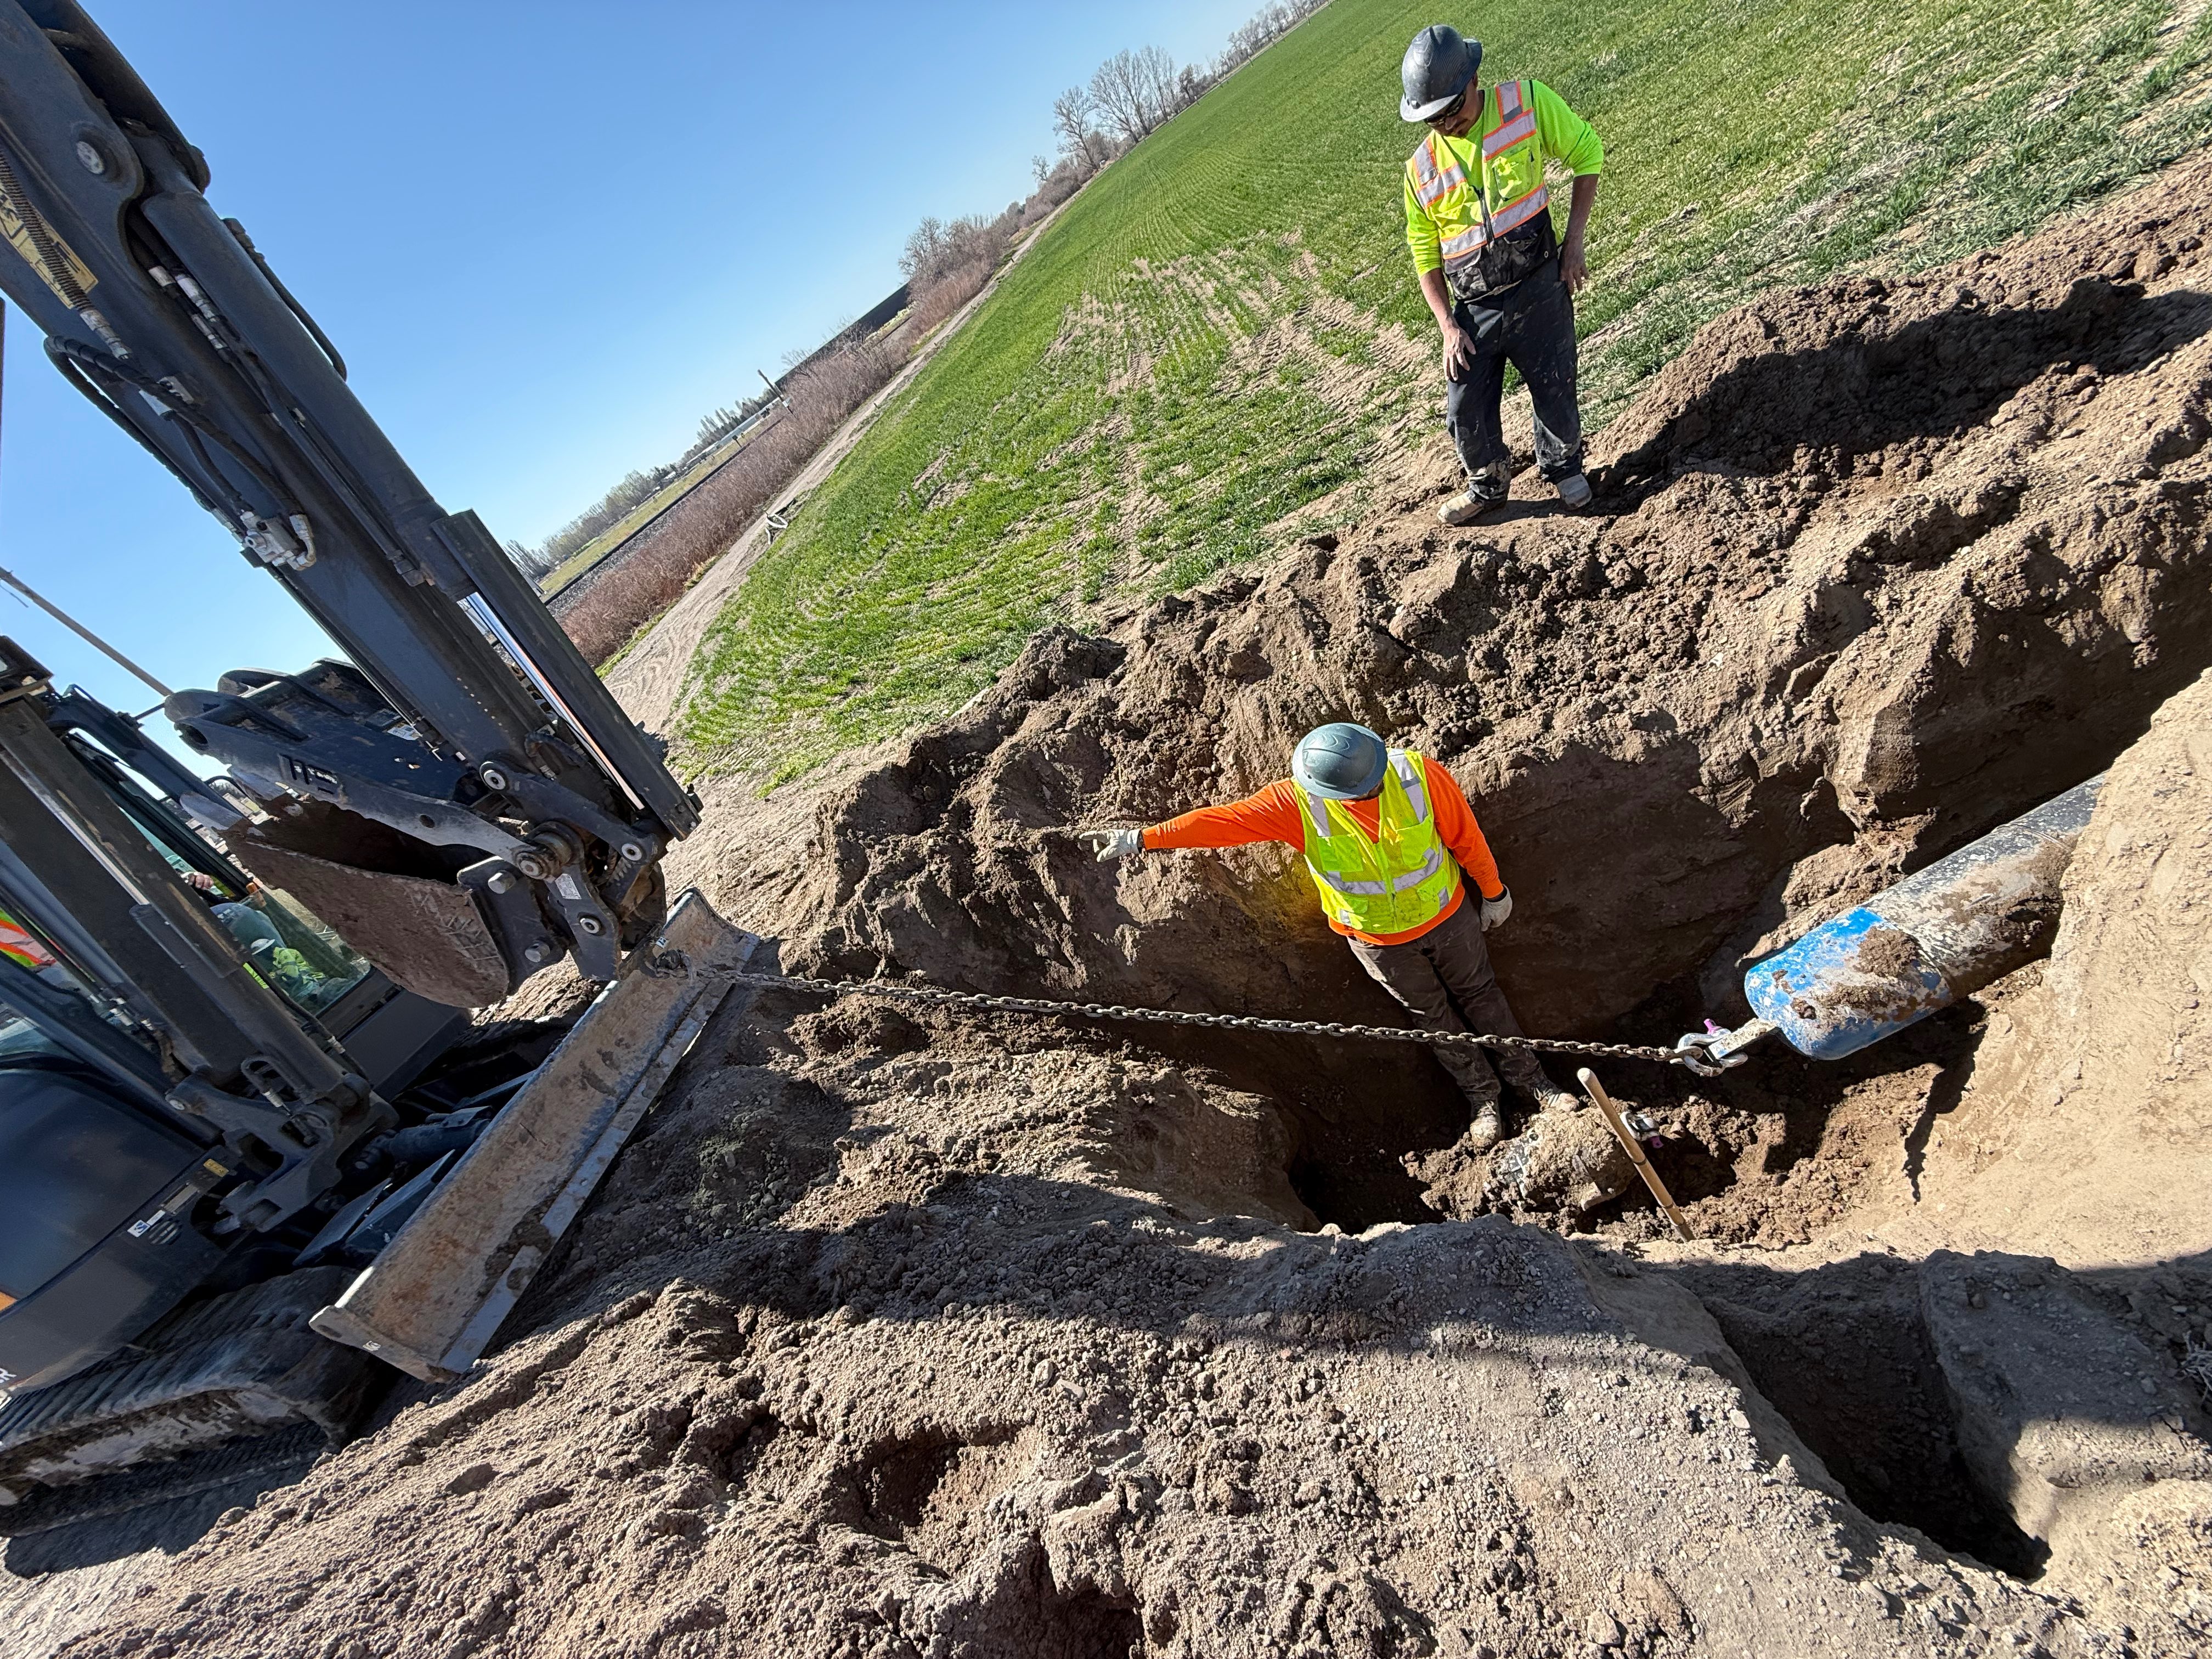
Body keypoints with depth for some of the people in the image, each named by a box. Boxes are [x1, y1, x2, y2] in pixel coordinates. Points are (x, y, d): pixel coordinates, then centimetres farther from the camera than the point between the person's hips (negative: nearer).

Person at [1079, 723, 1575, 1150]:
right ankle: (1482, 1097, 43)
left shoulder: (1420, 776, -29)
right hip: (1376, 938, 1)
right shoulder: (1297, 802, -29)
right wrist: (1140, 838, -37)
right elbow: (1226, 821, -31)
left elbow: (1466, 837, -13)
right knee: (1431, 1014, 19)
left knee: (1479, 993, 20)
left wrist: (1493, 892, 2)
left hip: (1447, 915, 0)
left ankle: (1527, 1074, 46)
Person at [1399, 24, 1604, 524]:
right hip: (1474, 310, 2)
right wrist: (1449, 326, -4)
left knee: (1555, 397, 4)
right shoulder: (1421, 168, 1)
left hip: (1540, 291, -2)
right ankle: (1487, 485, 30)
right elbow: (1425, 257, 6)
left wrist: (1574, 241, -5)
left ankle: (1564, 466, 34)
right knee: (1466, 414, 3)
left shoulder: (1528, 103, -4)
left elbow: (1587, 154, 5)